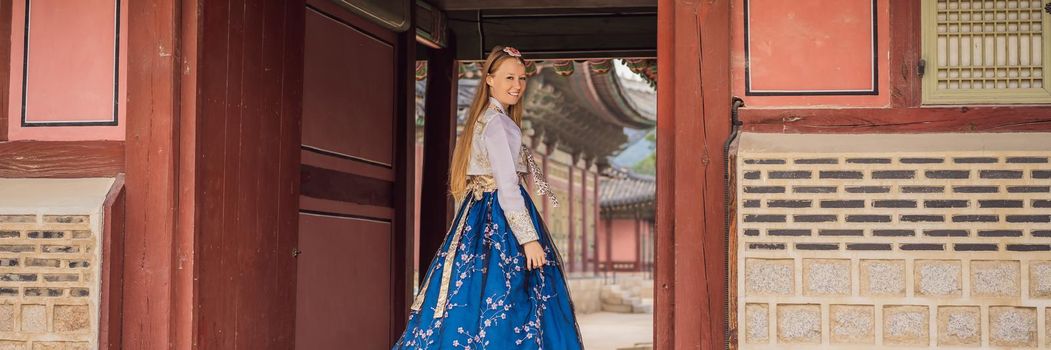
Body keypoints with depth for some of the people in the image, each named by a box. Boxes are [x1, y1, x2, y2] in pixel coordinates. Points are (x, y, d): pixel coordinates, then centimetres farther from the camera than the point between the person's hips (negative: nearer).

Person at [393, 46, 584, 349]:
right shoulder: (497, 123, -13)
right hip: (500, 222, -10)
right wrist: (529, 238, -22)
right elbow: (506, 185, -20)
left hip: (479, 217, 10)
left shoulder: (481, 119, 16)